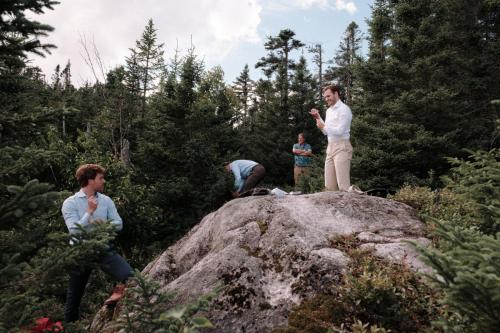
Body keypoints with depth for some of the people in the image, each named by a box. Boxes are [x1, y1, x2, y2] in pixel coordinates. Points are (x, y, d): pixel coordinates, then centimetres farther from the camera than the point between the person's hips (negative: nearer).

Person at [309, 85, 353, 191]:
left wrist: (323, 127, -8)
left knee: (343, 184, -10)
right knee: (329, 185, 7)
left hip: (342, 147, -8)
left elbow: (340, 131, -15)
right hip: (330, 147, 8)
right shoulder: (329, 111, 19)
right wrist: (318, 117, 12)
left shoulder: (344, 109, -7)